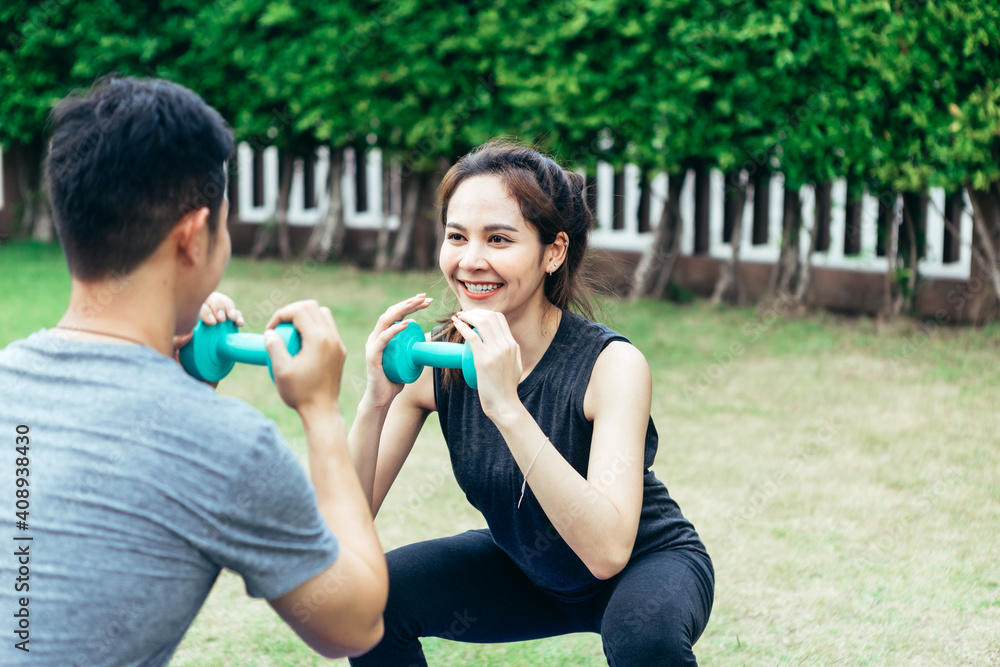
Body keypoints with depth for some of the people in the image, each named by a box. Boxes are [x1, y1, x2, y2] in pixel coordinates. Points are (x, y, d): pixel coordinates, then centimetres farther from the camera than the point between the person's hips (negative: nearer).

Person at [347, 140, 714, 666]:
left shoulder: (612, 365, -28)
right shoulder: (432, 362, -16)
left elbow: (607, 550, -40)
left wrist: (507, 407, -45)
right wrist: (375, 402, -34)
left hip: (645, 566, -4)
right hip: (523, 567, 5)